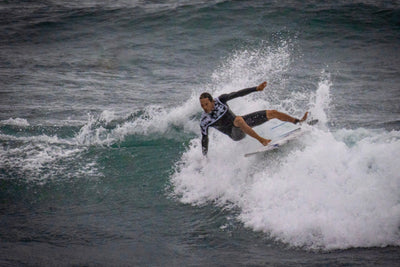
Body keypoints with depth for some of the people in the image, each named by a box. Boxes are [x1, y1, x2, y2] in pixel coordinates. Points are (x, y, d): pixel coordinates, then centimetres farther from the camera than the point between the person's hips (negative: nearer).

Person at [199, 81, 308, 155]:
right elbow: (204, 139, -9)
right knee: (239, 120, -40)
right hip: (236, 134, -4)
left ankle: (298, 122, 20)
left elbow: (238, 94, -12)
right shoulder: (204, 121, -18)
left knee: (272, 113, 1)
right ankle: (261, 140, -41)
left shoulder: (220, 100, -14)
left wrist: (256, 88, -20)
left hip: (243, 122, 4)